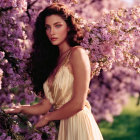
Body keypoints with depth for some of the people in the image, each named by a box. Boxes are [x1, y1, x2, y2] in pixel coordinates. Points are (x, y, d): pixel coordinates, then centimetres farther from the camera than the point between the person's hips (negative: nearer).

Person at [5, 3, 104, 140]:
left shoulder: (77, 54, -8)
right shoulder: (54, 60, 13)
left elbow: (78, 103, -15)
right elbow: (45, 105, 8)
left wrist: (47, 117, -4)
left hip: (79, 126, -7)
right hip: (62, 128, 7)